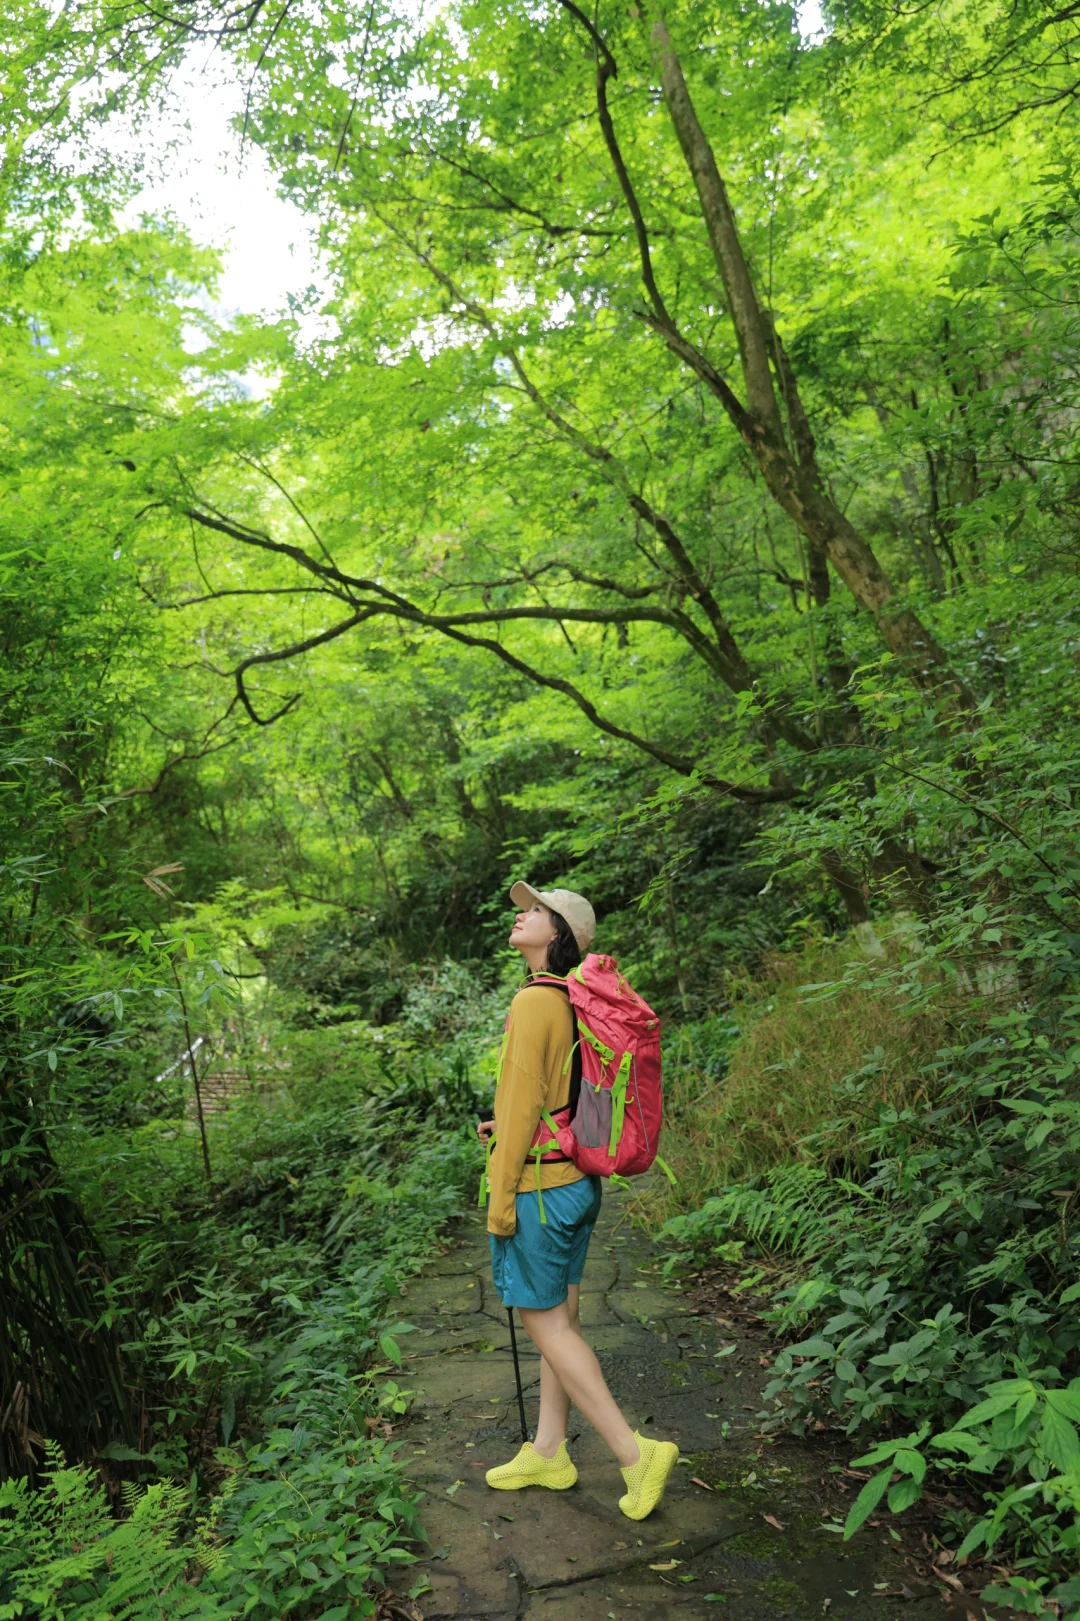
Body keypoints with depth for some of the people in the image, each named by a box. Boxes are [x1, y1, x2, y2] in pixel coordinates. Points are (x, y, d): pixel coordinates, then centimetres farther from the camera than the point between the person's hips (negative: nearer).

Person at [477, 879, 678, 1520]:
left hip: (537, 1184, -9)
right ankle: (549, 1454, 30)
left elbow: (522, 1103, -20)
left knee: (547, 1324, 4)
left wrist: (501, 1199, -14)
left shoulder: (534, 1001, -21)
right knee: (561, 1317, 17)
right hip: (579, 1181, 9)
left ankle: (635, 1451, 8)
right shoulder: (580, 1003, 6)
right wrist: (509, 1125, 15)